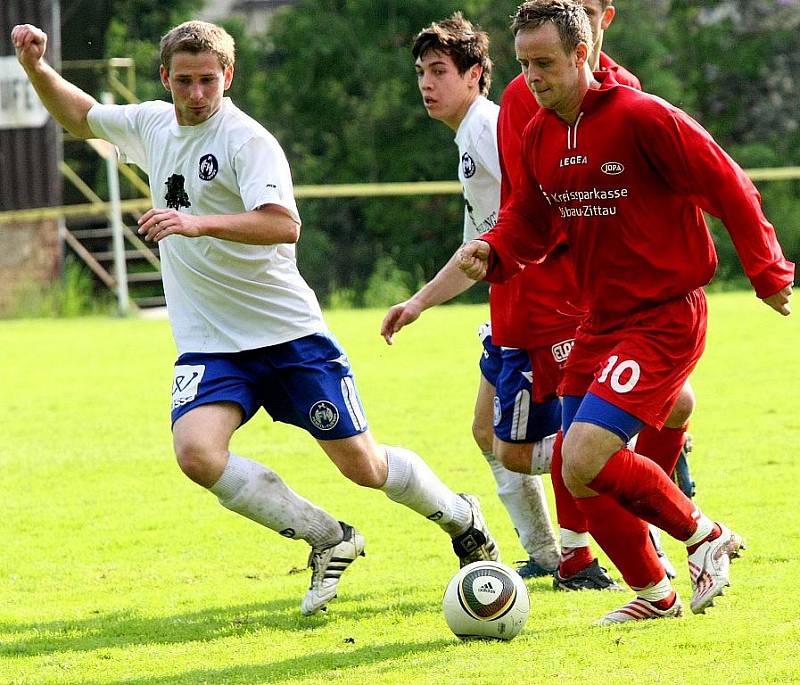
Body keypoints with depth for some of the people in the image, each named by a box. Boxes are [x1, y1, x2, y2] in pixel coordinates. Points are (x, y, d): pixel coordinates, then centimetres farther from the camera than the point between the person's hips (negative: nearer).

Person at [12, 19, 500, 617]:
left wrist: (200, 223, -40)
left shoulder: (247, 140, -15)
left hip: (290, 335, -5)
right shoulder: (152, 125, 7)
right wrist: (36, 65, 8)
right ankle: (330, 541, -5)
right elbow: (78, 115, 25)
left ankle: (463, 518, 32)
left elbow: (284, 225, -29)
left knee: (364, 466, 0)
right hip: (209, 344, 5)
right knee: (197, 452, -23)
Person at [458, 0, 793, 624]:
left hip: (665, 319, -8)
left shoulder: (643, 118, -17)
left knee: (585, 460, -21)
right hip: (599, 324, 8)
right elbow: (529, 226, 15)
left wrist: (768, 273, -6)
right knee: (575, 472, 5)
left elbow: (729, 189, -12)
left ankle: (703, 536, 1)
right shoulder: (538, 138, 6)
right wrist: (490, 253, -6)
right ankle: (656, 595, 25)